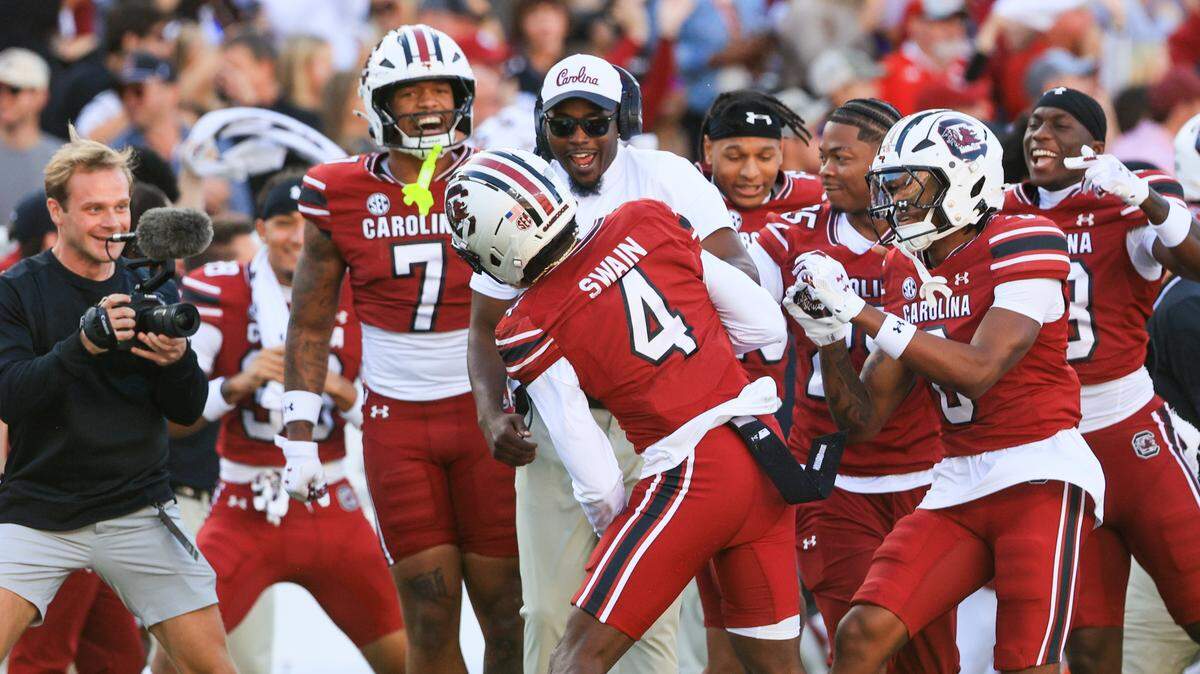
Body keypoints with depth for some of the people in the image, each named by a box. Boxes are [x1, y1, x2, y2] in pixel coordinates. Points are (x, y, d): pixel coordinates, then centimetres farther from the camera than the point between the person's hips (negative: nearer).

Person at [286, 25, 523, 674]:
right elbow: (310, 325, 9)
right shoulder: (342, 196, 0)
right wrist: (299, 437, 4)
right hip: (395, 421, 1)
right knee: (430, 614, -2)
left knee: (506, 610, -1)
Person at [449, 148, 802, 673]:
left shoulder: (529, 329, -4)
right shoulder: (646, 222, 6)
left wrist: (608, 529, 15)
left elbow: (594, 476, -5)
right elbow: (766, 324, 11)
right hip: (771, 449, 5)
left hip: (690, 472, -5)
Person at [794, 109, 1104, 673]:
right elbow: (864, 421, 12)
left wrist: (859, 311, -22)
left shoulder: (1018, 245, -11)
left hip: (1041, 477, -7)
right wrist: (827, 334, -5)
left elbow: (978, 371, -24)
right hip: (957, 488, 7)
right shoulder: (906, 272, 11)